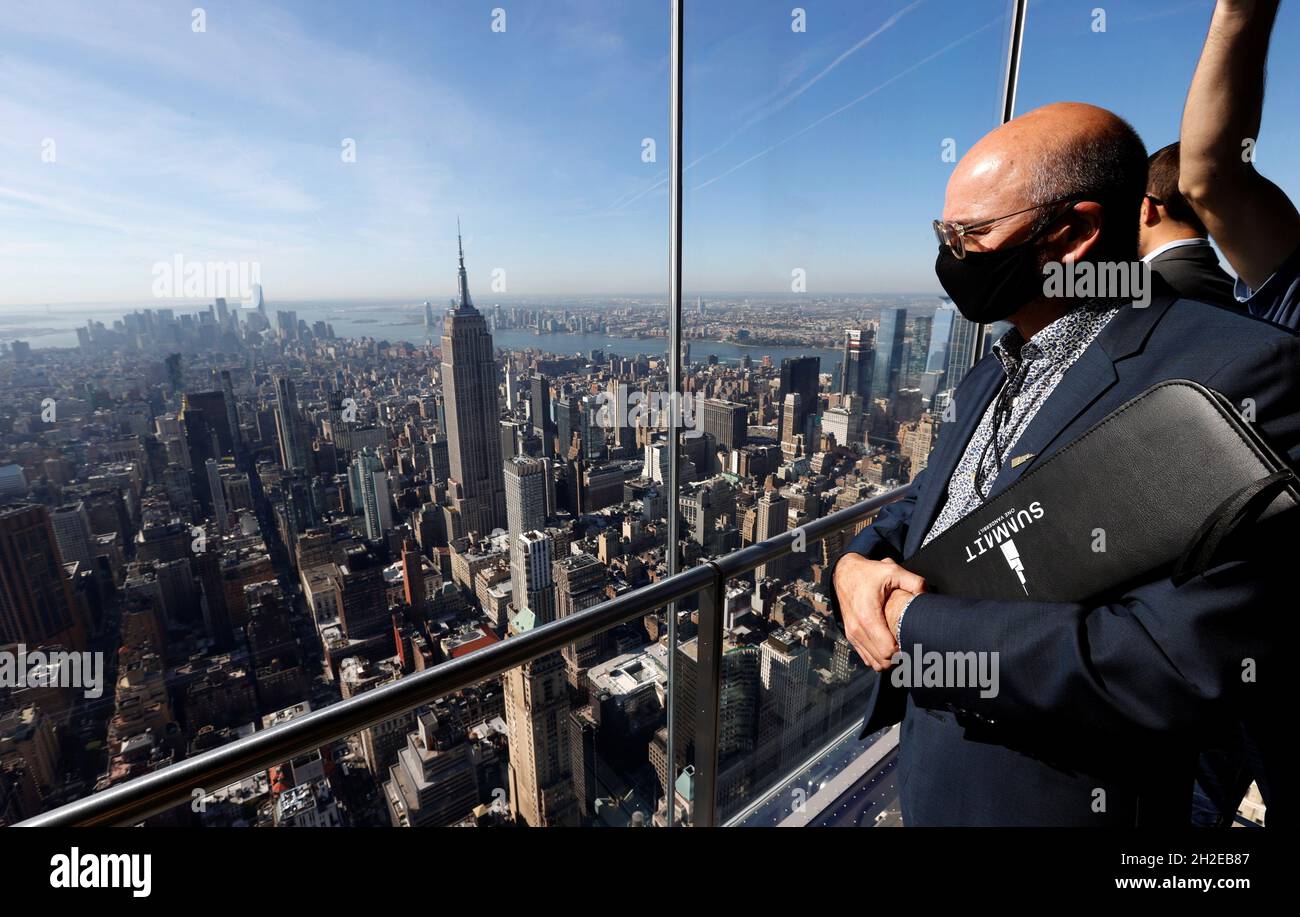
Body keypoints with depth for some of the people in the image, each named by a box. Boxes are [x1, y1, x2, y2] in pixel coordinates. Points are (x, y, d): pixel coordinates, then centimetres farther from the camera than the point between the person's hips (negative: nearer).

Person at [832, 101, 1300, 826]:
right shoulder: (995, 373, 6)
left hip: (1056, 797, -7)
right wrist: (858, 564, -11)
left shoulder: (1235, 367, -20)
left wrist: (914, 623, -23)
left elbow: (1190, 662, -28)